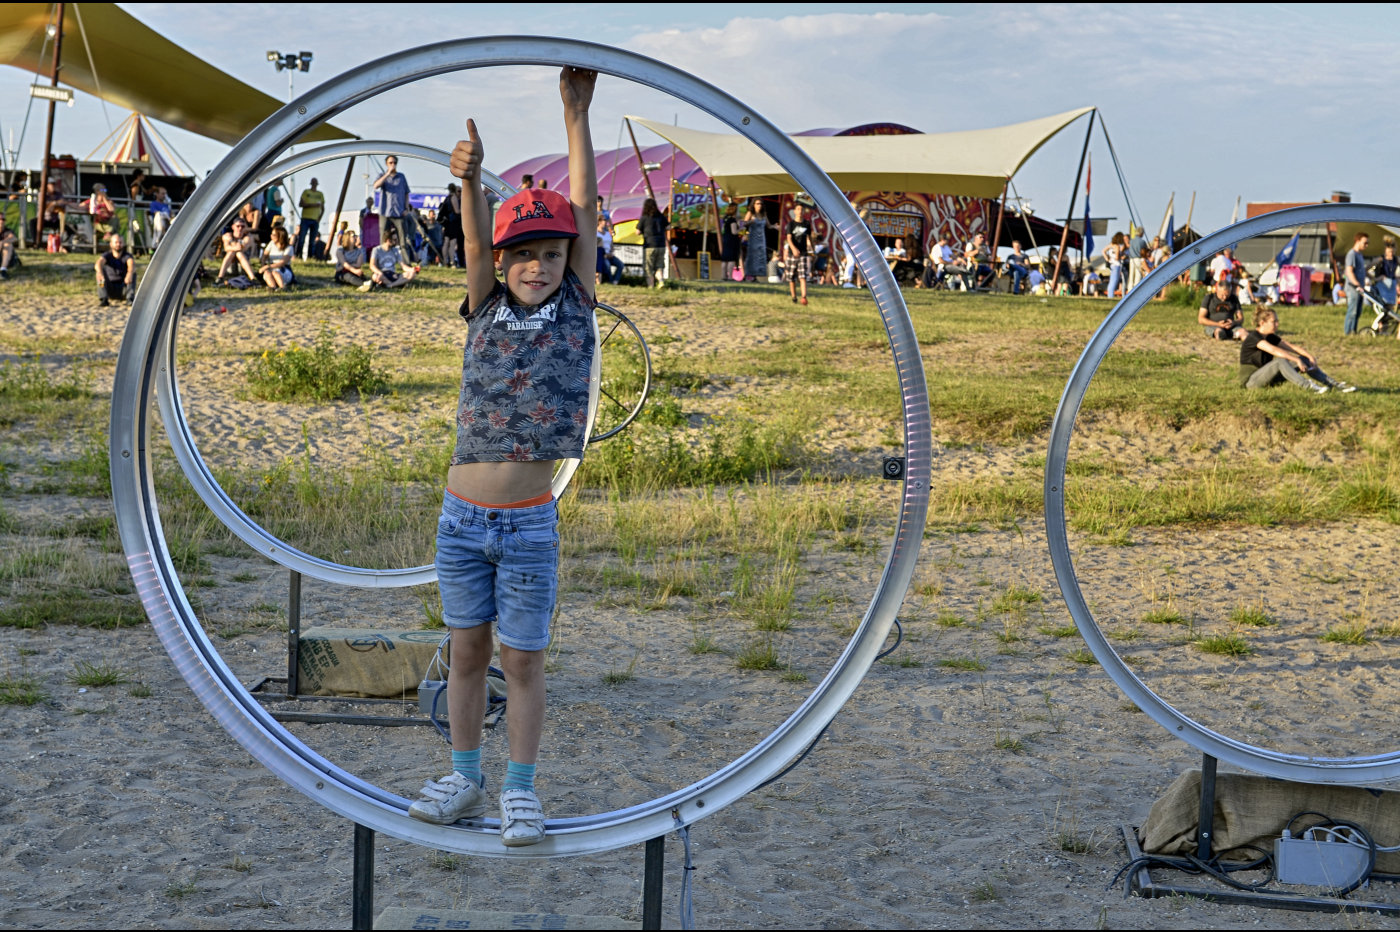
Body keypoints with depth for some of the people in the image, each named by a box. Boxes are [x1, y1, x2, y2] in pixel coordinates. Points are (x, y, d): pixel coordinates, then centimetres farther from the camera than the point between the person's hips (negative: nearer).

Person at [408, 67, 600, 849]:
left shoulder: (575, 307, 1)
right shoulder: (488, 310, 4)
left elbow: (586, 212, -3)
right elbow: (476, 240, -13)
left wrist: (578, 114, -6)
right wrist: (470, 176, -32)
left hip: (531, 523, -2)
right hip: (462, 516, 2)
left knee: (524, 662, 4)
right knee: (467, 651, 12)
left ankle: (522, 791, 17)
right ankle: (466, 780, 24)